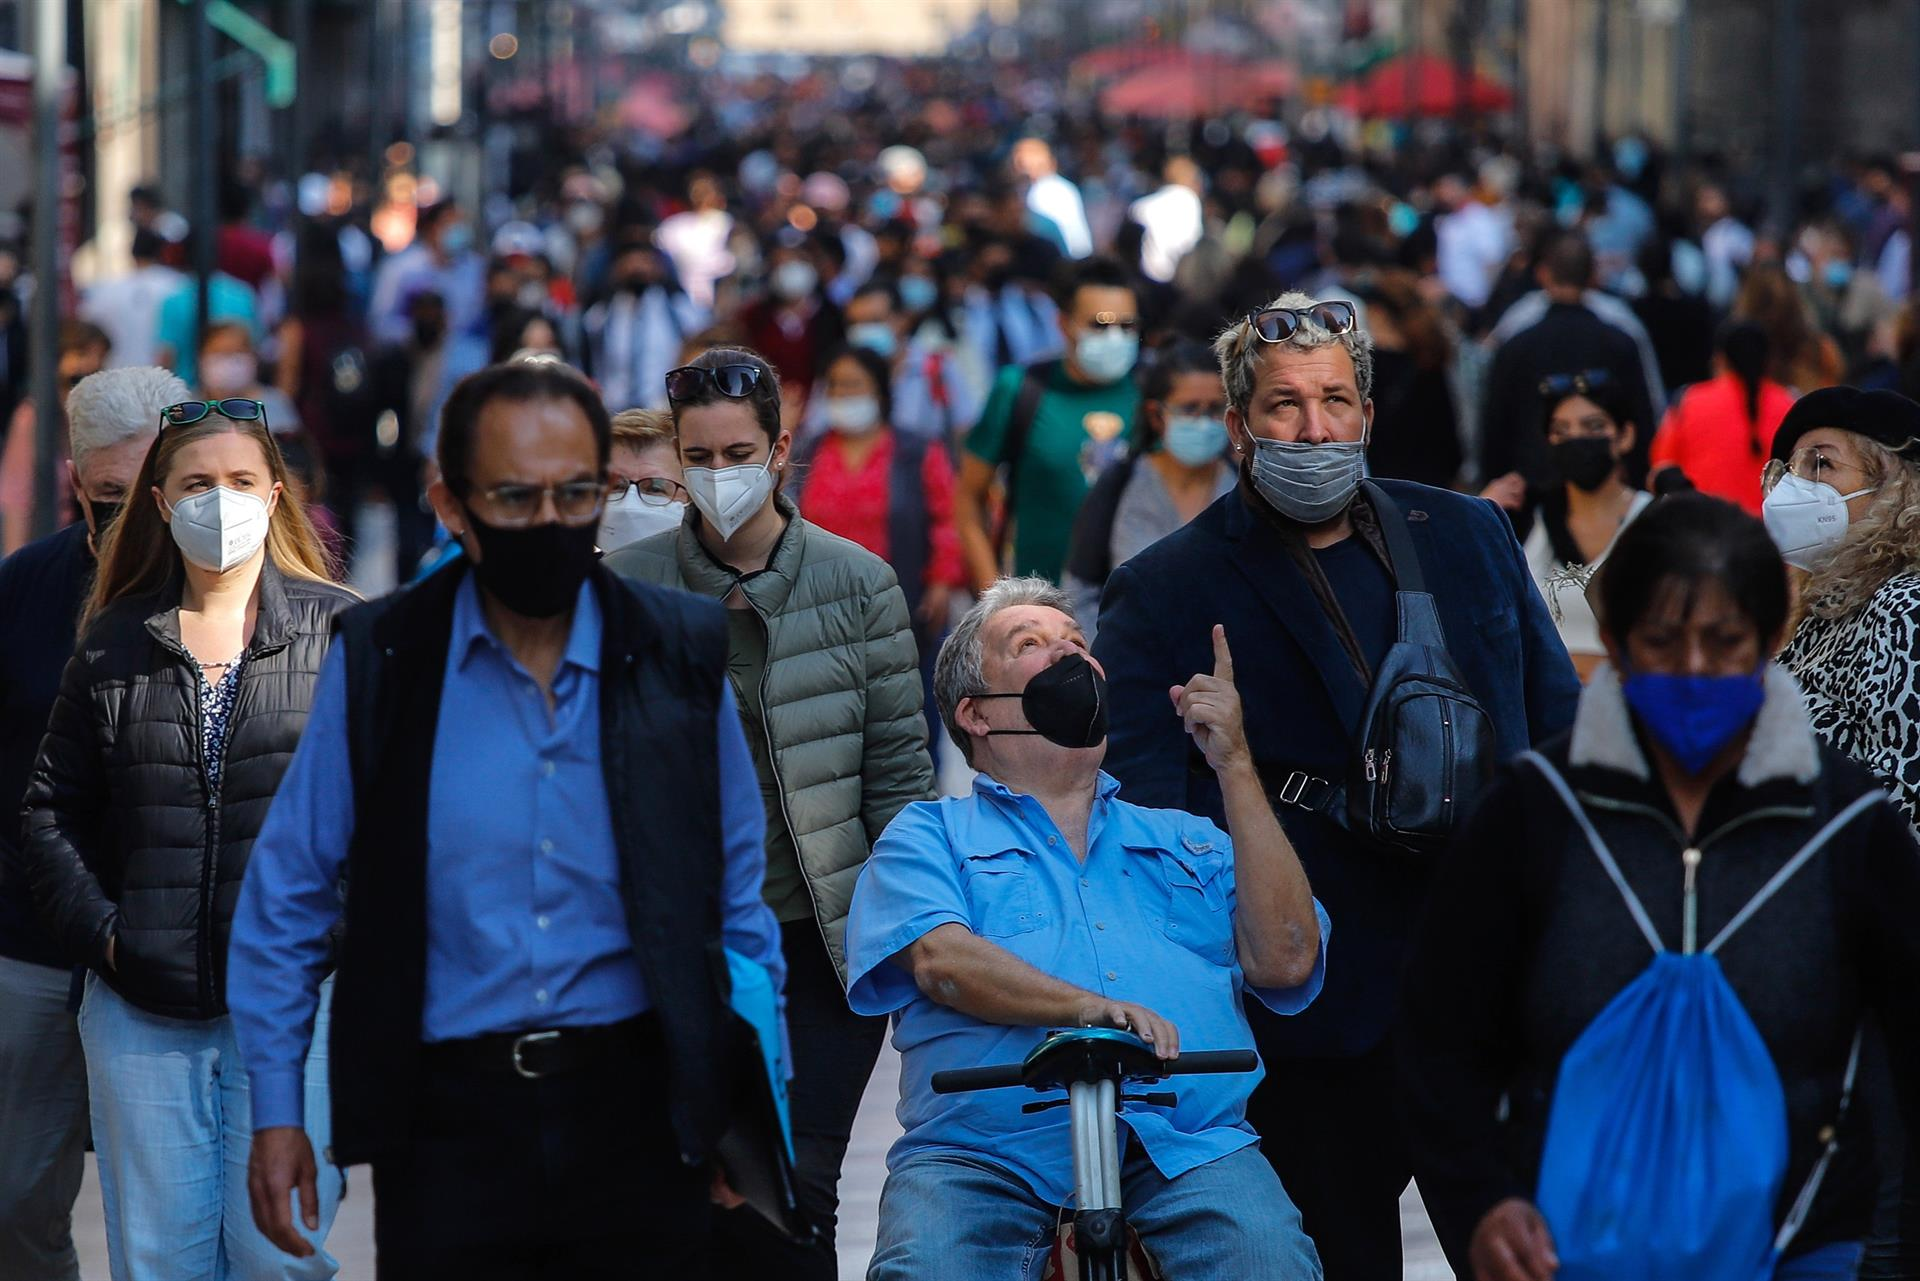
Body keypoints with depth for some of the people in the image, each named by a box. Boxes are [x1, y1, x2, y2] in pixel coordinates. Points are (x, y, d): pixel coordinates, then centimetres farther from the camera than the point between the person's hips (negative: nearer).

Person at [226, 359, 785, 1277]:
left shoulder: (681, 659, 0)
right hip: (448, 1123, -1)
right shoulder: (375, 661, -2)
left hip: (634, 1110, 1)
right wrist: (277, 1113, 1)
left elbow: (739, 901, 8)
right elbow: (287, 895, 4)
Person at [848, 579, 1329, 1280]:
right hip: (984, 1157, -1)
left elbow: (1284, 958, 8)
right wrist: (1087, 1007, -21)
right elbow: (940, 960, -3)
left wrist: (1233, 765, 7)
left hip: (1185, 1149, 2)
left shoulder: (1188, 842, 26)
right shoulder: (929, 835, 18)